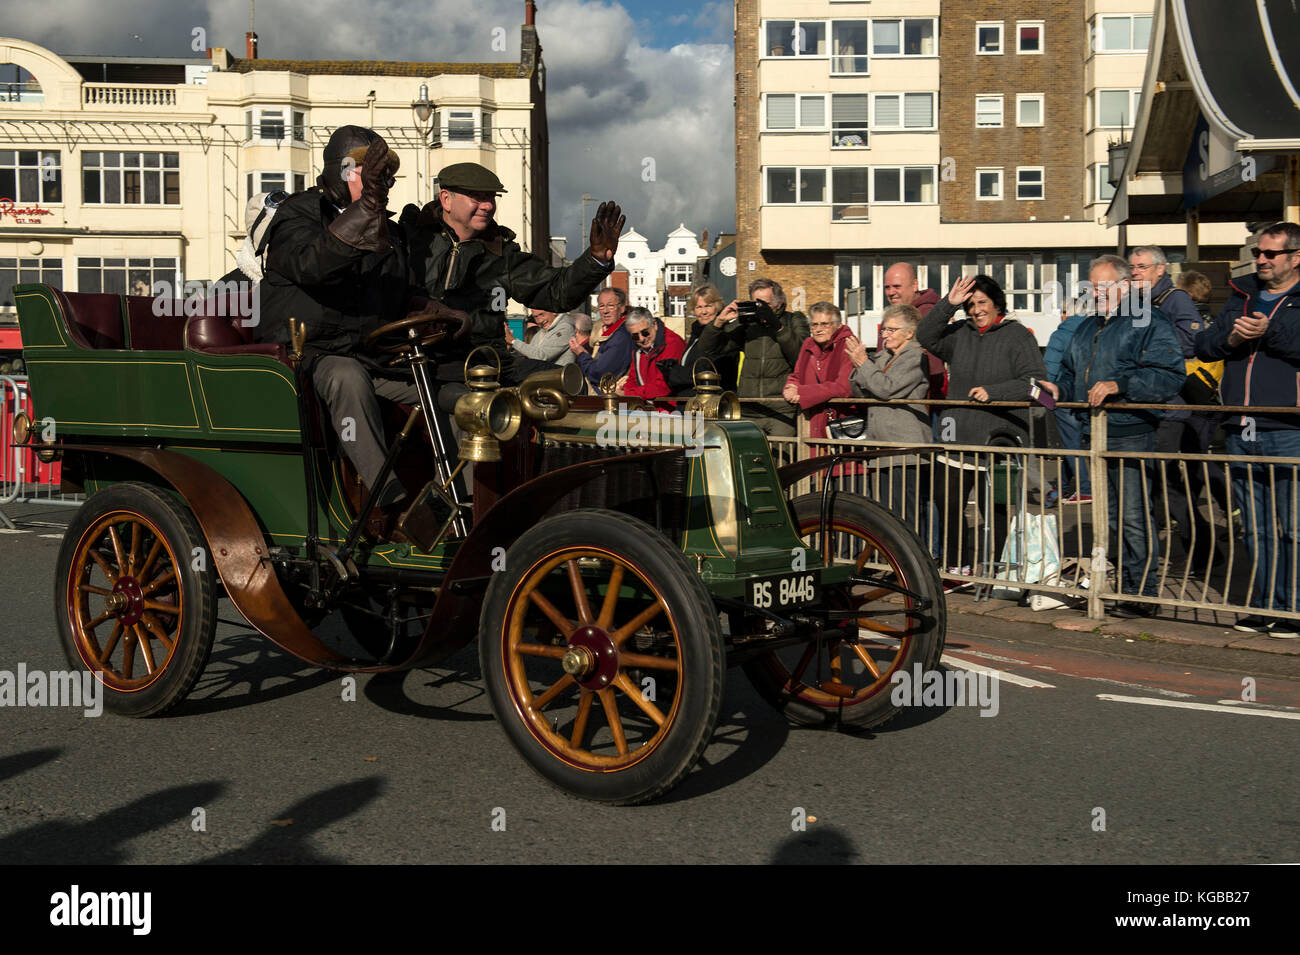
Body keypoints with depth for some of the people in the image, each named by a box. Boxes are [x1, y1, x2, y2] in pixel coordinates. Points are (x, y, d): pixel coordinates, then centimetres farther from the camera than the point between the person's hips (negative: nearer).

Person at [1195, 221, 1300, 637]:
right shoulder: (1241, 296, 19)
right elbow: (1202, 346, 15)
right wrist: (1229, 338, -3)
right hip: (1241, 433, 6)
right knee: (1256, 529, 11)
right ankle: (1263, 606, 19)